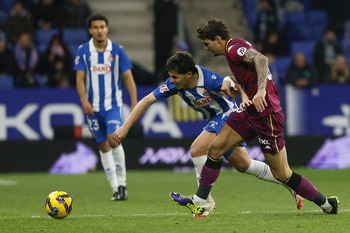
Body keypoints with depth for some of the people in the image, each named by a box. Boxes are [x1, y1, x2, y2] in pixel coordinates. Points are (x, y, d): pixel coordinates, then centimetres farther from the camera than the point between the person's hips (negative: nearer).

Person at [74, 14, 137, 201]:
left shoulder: (117, 51, -1)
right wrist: (84, 100, -17)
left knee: (113, 138, -21)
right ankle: (116, 189, 9)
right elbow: (80, 79, -1)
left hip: (113, 103, -2)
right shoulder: (83, 51, 0)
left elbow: (128, 78, 2)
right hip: (93, 106, 2)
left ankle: (122, 182, -8)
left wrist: (134, 102, -5)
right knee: (103, 146, 3)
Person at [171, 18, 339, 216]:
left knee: (282, 174, -4)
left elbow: (261, 59, -33)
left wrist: (261, 91, -44)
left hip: (267, 115, -10)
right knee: (215, 148, 3)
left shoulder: (234, 48, -15)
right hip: (251, 113, 10)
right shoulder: (235, 49, 15)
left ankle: (328, 204, 8)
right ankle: (200, 202, 8)